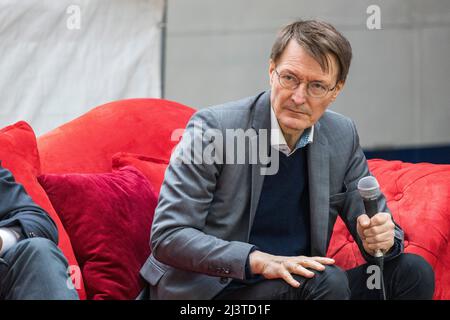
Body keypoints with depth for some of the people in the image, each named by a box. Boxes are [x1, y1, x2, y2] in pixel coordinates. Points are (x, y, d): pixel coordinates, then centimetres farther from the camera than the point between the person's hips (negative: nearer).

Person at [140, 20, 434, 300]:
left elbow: (378, 223, 11)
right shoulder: (213, 127, -12)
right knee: (329, 280, -31)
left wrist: (382, 237, -16)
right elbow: (168, 236, -16)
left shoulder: (342, 136, 4)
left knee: (413, 270, -11)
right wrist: (259, 261, -29)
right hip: (212, 291, -6)